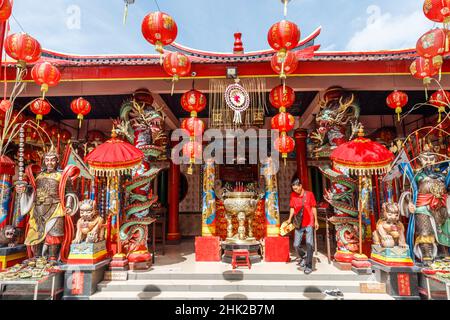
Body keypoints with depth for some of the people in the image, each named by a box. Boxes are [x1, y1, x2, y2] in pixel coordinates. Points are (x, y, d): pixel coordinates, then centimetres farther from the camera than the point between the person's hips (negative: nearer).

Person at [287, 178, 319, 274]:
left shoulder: (309, 194, -3)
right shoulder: (293, 195, 3)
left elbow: (313, 208, 3)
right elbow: (292, 208, 9)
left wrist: (316, 220, 2)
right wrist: (290, 218, -3)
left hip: (309, 223, -2)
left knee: (309, 245, -3)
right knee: (296, 245, 1)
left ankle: (308, 266, 9)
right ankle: (303, 257, 32)